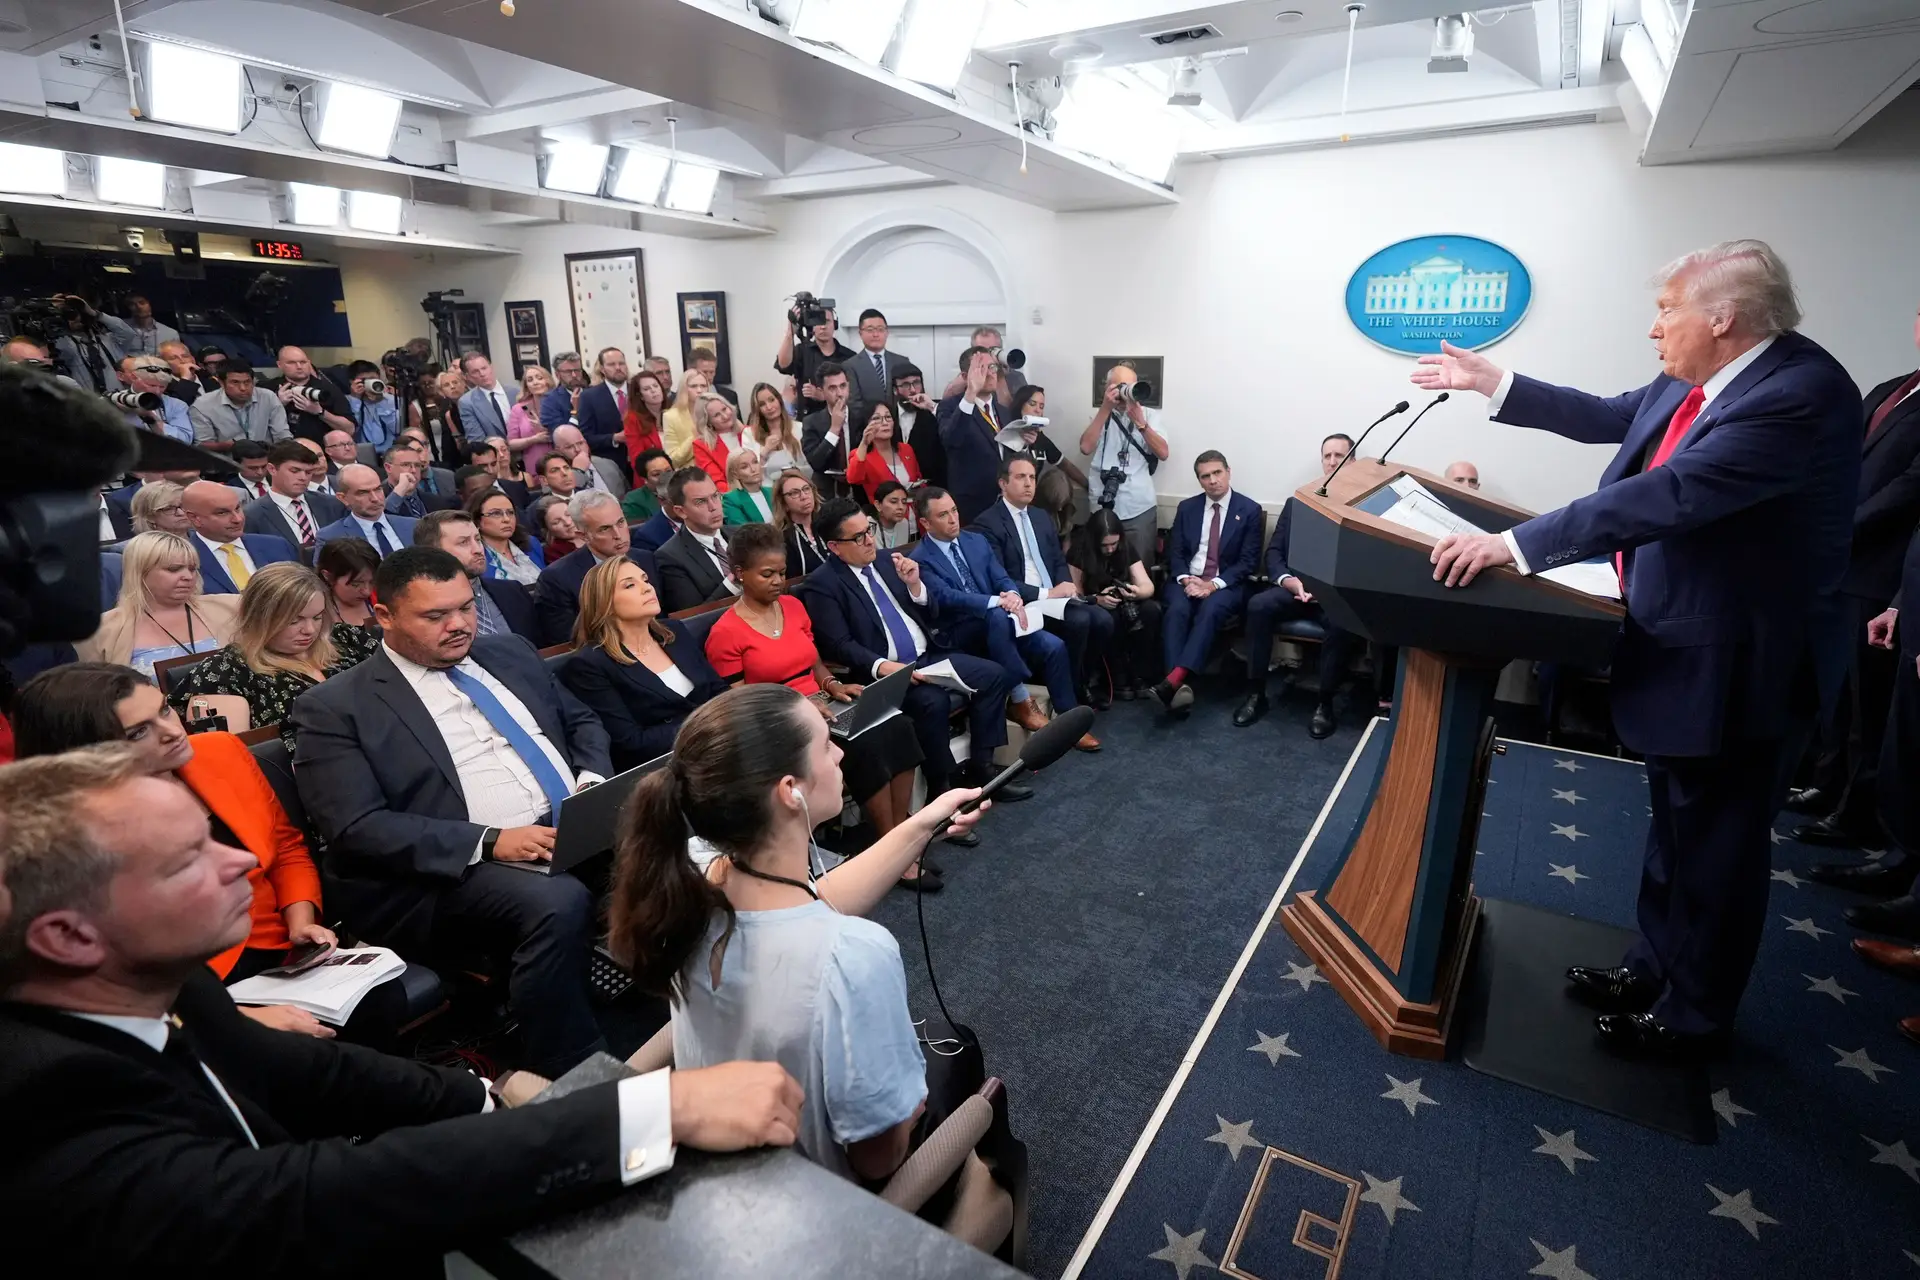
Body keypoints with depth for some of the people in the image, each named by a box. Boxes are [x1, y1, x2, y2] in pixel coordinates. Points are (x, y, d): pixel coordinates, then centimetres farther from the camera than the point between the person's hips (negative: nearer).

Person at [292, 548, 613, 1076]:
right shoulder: (335, 708, 2)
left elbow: (581, 721, 24)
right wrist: (490, 841, -20)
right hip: (458, 872, -5)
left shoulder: (510, 653, 18)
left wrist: (593, 780, 1)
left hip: (580, 829, 6)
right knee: (558, 904, -36)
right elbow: (357, 828, -8)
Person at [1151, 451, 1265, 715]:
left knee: (1210, 610, -35)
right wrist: (1185, 579, -13)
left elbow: (1248, 562, -3)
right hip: (1187, 580, 3)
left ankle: (1174, 679, -49)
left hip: (1227, 584, -2)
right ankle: (1179, 685, -43)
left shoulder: (1250, 510, 2)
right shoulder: (1187, 508, 12)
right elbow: (1174, 552, 8)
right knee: (1177, 610, -31)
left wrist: (1215, 584, -17)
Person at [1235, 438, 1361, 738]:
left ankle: (1324, 703, -17)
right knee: (1258, 605, -27)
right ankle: (1256, 694, -18)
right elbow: (1274, 551, 11)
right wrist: (1289, 580, -8)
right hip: (1295, 587, 3)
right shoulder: (1296, 502, 17)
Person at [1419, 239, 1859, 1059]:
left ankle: (1693, 1016, 28)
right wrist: (1491, 381, 15)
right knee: (1675, 828, 22)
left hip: (1736, 668, -9)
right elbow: (1610, 418, 15)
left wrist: (1516, 544, -38)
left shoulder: (1802, 393, -26)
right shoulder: (1693, 382, 1)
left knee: (1717, 849, 8)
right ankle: (1654, 967, 41)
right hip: (1679, 650, 9)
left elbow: (1671, 493, -36)